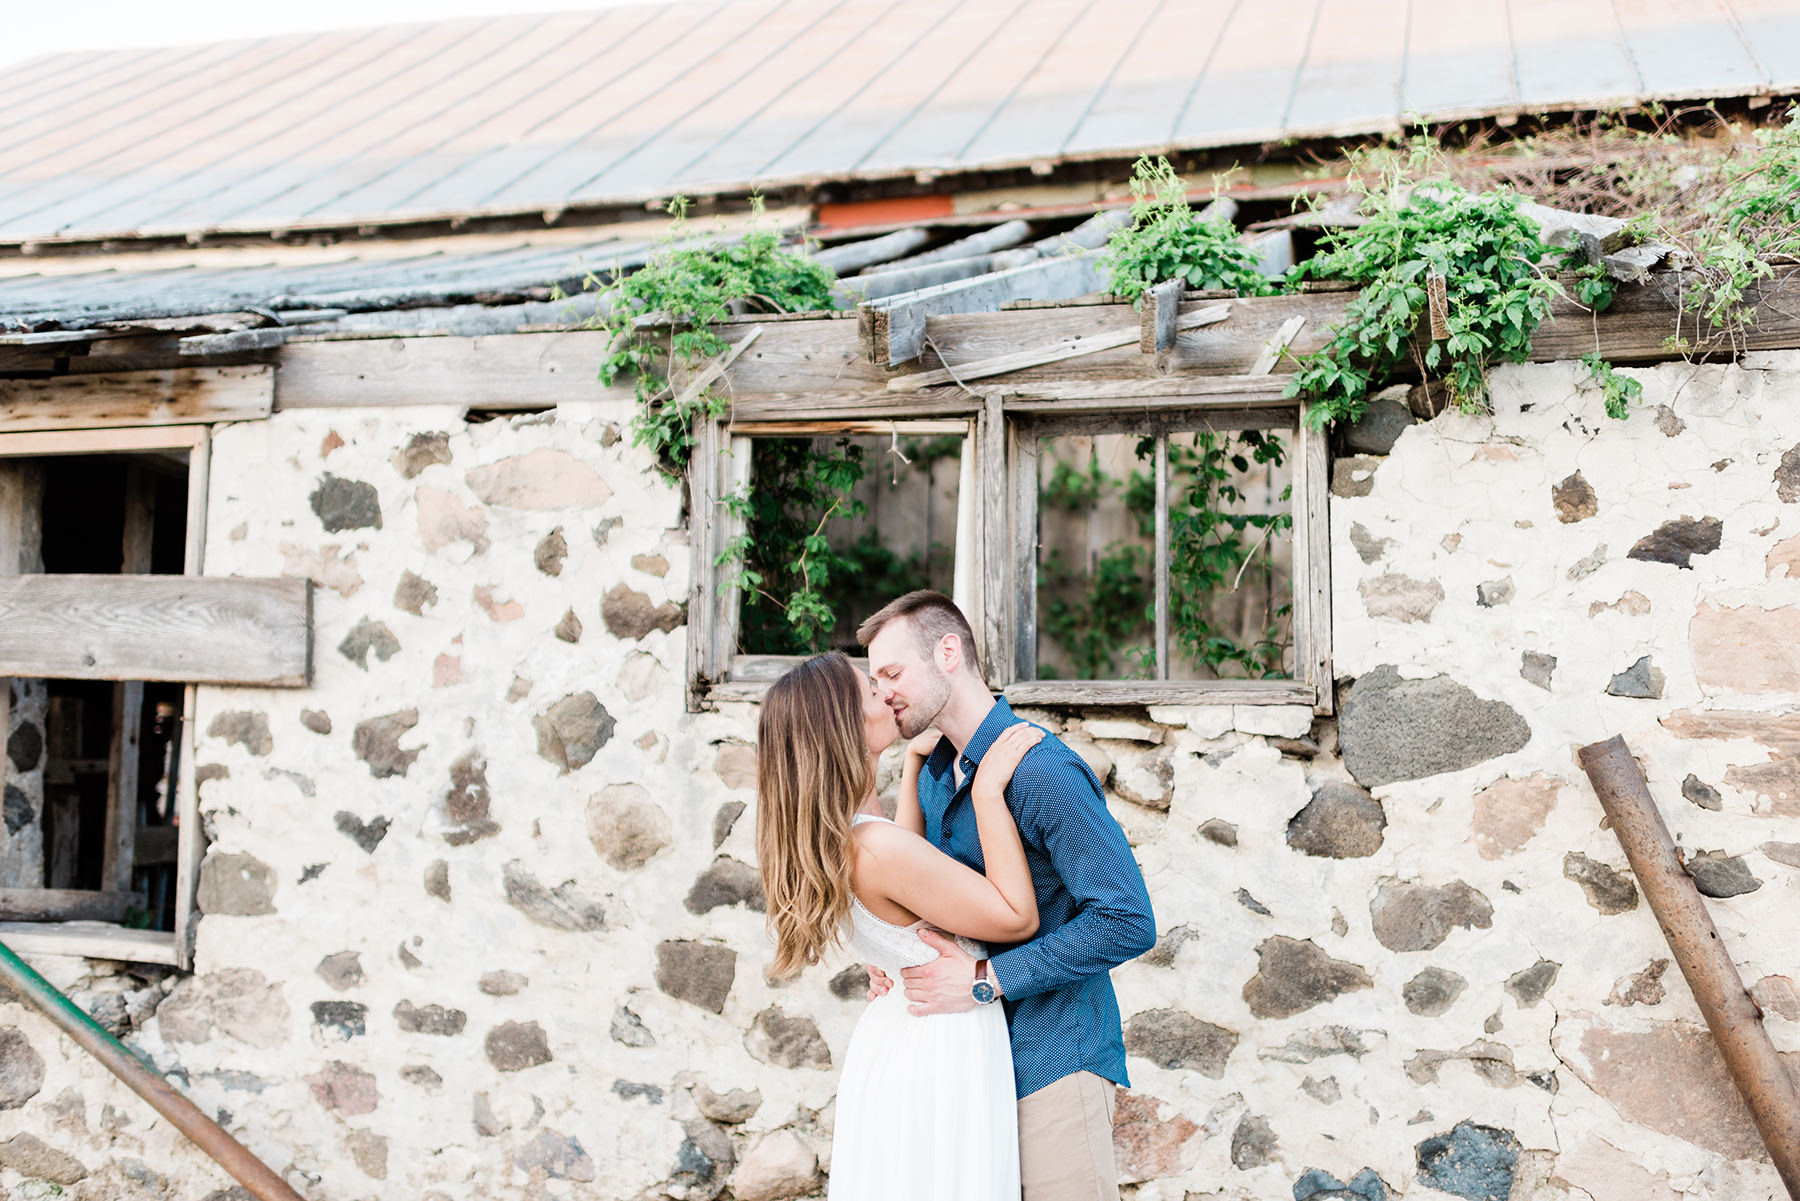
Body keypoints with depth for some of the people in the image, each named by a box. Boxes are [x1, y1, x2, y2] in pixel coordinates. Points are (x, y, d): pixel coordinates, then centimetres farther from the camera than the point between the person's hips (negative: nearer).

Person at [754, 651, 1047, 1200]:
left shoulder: (838, 840, 1)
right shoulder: (878, 848, -28)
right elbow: (1017, 917, -23)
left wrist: (916, 759, 24)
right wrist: (988, 790, -20)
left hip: (900, 1032, 9)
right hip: (942, 1051, -9)